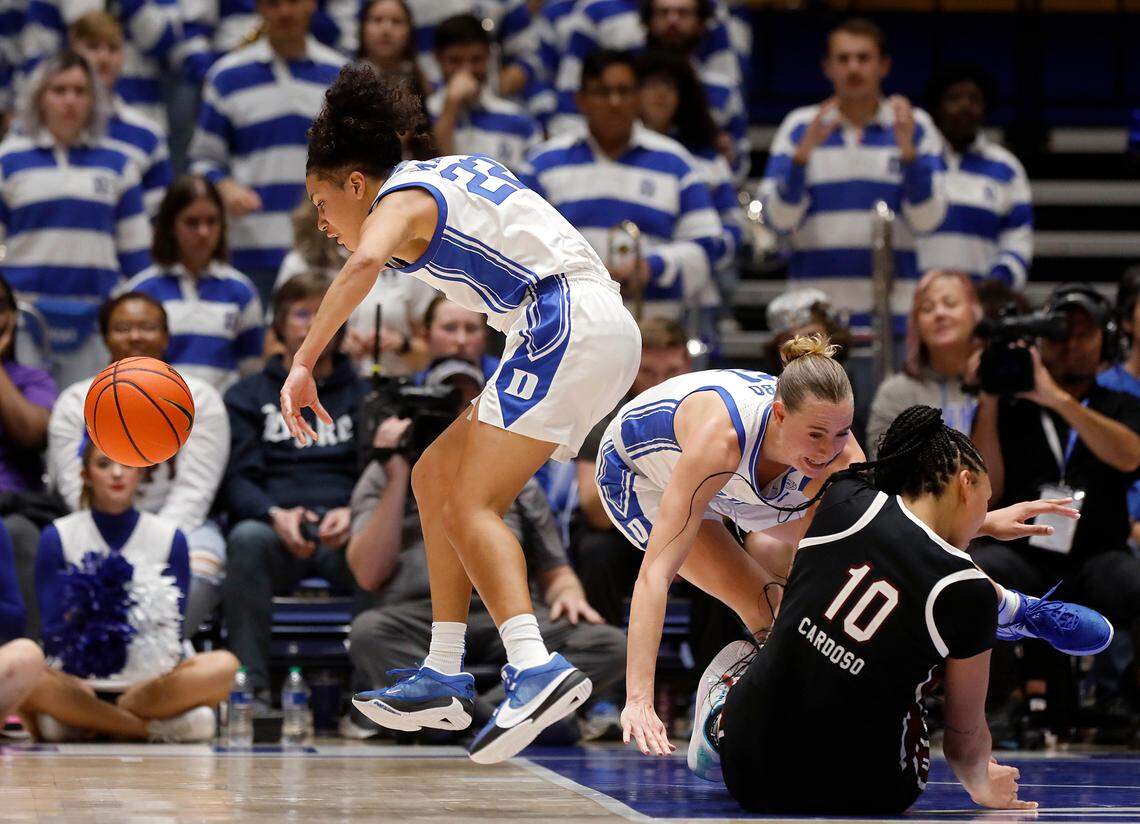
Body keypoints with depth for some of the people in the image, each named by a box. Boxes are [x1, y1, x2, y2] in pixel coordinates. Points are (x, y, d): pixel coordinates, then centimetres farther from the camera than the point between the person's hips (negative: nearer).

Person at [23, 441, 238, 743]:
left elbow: (173, 636, 0)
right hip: (79, 679, -1)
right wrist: (76, 619, -23)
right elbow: (54, 641, 0)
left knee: (224, 666, -28)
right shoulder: (58, 537, 4)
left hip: (147, 679, 1)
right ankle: (159, 727, -24)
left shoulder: (169, 538, 6)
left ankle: (80, 721, -20)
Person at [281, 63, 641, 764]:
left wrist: (302, 364, -31)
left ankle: (537, 669, -38)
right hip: (606, 325, 10)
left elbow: (364, 264, -26)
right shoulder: (449, 172, 23)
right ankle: (446, 677, 13)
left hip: (564, 323, -10)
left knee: (472, 508, -17)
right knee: (436, 479, 14)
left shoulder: (399, 201, -4)